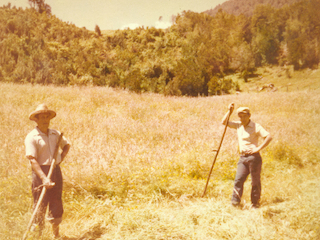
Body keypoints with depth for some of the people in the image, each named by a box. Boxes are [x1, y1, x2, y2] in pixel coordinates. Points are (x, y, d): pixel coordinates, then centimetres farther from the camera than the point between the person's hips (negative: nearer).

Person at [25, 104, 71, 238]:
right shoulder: (31, 137, -10)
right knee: (40, 205, -2)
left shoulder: (55, 134, 8)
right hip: (40, 172, -5)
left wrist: (62, 157, 7)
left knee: (56, 203, 12)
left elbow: (66, 144, 27)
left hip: (56, 171, 6)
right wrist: (44, 178, -25)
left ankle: (56, 234, 27)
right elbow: (32, 160, -17)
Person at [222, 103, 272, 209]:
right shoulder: (238, 125, 13)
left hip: (253, 157, -5)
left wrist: (258, 148, -17)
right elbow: (224, 122, 16)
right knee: (238, 179, -4)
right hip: (242, 157, 5)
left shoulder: (256, 126, -6)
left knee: (255, 181, 3)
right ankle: (235, 201, -1)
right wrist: (230, 111, 5)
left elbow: (269, 137, -13)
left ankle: (255, 203, 13)